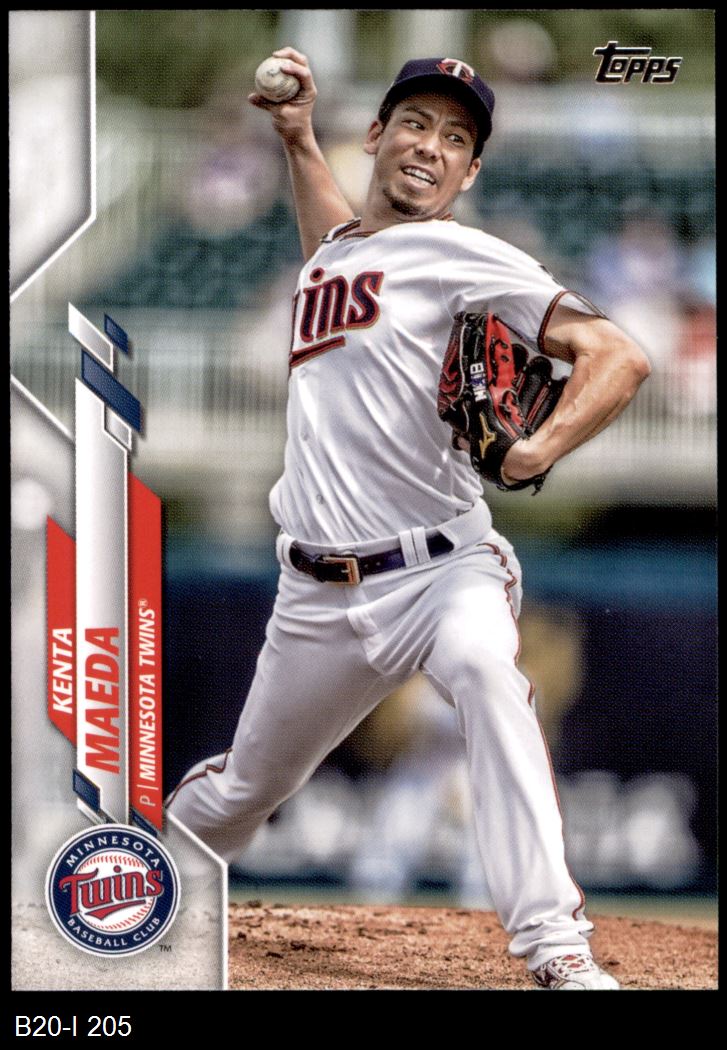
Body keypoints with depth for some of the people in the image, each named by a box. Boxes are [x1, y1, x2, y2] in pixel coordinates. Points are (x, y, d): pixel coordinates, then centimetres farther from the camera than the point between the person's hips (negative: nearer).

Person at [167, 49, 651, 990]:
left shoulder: (466, 258, -4)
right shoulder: (330, 253, 17)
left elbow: (617, 355, -16)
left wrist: (543, 448, -33)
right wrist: (296, 136, 34)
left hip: (441, 568, -6)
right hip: (318, 595, 6)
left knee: (482, 664, -38)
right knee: (244, 790, 15)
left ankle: (556, 950, -45)